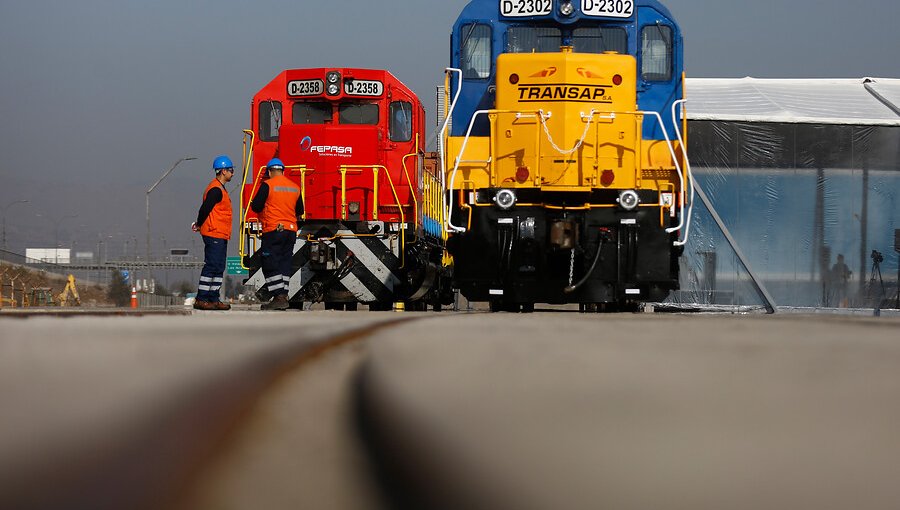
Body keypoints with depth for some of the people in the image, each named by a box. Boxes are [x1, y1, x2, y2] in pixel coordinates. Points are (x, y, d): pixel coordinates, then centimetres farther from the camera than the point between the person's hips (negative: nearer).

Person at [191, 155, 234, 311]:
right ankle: (201, 299, -12)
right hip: (214, 235, -10)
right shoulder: (216, 190, -14)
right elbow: (205, 208, -18)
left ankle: (213, 299, 13)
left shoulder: (220, 189, 20)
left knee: (219, 268, 10)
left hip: (220, 236, 10)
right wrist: (199, 225, -3)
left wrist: (199, 224, 8)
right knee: (211, 267, -11)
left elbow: (205, 210, 20)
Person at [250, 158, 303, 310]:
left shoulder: (267, 185, -7)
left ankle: (279, 297, -12)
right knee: (285, 263, 11)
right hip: (291, 230, 6)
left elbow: (256, 206, -8)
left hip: (273, 230, -6)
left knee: (270, 265, -4)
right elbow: (300, 211, 17)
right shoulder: (295, 187, 10)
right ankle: (283, 296, 10)